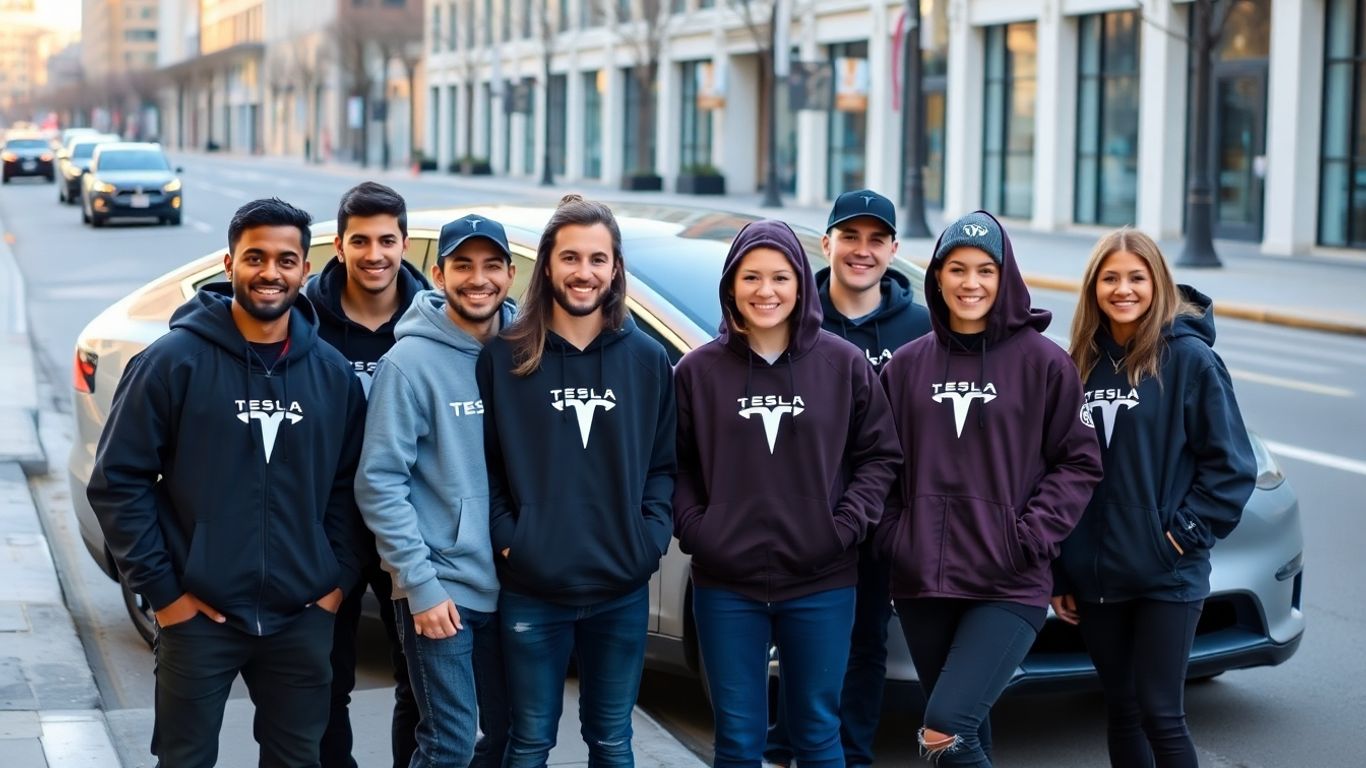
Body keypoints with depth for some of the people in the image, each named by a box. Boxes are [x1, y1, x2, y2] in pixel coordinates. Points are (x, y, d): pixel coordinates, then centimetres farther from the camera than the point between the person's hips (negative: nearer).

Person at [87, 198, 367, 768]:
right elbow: (117, 480, -7)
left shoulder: (332, 373, 4)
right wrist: (160, 587, -9)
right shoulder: (174, 361, -8)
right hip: (198, 617, -3)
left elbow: (349, 483, 12)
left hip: (302, 618, 3)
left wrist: (339, 576, 3)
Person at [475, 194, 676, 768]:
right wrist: (506, 537, -10)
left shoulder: (648, 359, 5)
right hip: (530, 590, -2)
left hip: (623, 590, 2)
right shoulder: (504, 357, -2)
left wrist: (653, 537, -4)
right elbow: (483, 462, 0)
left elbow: (664, 463, 8)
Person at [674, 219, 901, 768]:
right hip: (725, 584, 0)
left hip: (822, 583, 0)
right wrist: (694, 529, -8)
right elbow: (676, 465, 5)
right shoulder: (698, 370, 1)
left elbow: (881, 455, 4)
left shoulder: (845, 364, 0)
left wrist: (846, 524, -7)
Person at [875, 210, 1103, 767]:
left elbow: (1079, 462, 0)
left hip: (1010, 585, -4)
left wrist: (1032, 534, -9)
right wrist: (891, 534, 2)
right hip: (921, 582, 4)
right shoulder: (907, 364, 8)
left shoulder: (1043, 361, -2)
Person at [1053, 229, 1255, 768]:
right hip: (1095, 576, 5)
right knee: (1120, 708, 12)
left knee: (1159, 712, -6)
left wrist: (1186, 531, -12)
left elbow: (1231, 464, -6)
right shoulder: (1082, 364, 7)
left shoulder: (1189, 358, -7)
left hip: (1168, 576, -5)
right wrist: (1058, 573, 11)